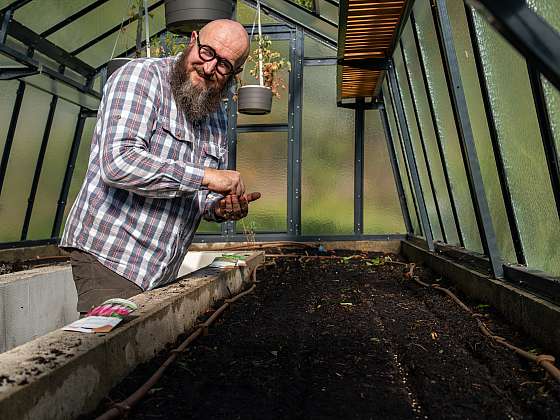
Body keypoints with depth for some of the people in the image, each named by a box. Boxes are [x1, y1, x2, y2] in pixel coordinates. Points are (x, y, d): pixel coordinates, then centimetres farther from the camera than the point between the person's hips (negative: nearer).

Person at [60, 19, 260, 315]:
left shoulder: (218, 117, 12)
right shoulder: (142, 76, -11)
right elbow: (118, 163, -27)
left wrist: (221, 208, -6)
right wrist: (205, 176, -25)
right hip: (108, 257, -7)